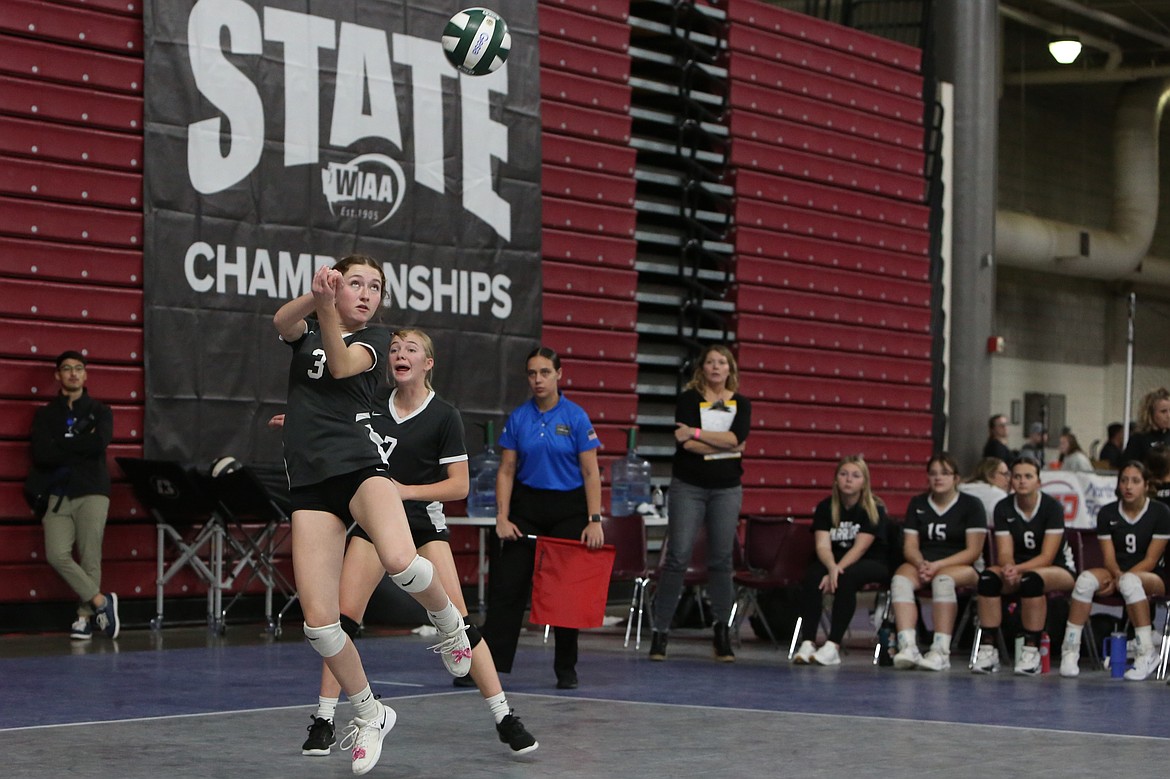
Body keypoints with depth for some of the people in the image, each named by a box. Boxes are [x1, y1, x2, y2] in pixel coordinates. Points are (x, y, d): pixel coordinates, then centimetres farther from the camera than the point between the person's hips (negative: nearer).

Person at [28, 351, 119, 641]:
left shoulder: (100, 411, 10)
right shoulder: (45, 414, 12)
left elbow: (99, 443, -10)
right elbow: (41, 454, -4)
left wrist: (61, 445, -5)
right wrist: (80, 447, -5)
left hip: (92, 492, -1)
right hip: (58, 494, 1)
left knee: (90, 557, -6)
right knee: (57, 555, -13)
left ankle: (85, 616, 3)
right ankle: (101, 601, -2)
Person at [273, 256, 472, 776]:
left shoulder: (374, 339, 13)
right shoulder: (306, 330, 17)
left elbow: (342, 365, -10)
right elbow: (281, 321, -8)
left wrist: (327, 309, -26)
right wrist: (316, 296, -30)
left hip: (360, 466, -2)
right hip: (310, 484, 2)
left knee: (400, 561, -33)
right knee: (318, 622, -7)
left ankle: (448, 621, 0)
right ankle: (369, 714, 16)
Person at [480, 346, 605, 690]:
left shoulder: (576, 417, -5)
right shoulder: (518, 417, 2)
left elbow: (591, 473, -6)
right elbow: (506, 471, 3)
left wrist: (594, 520, -13)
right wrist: (502, 518, -6)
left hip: (568, 508, -2)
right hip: (527, 504, 2)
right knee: (507, 584, -4)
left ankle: (566, 670, 16)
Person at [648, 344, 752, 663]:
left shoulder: (741, 404, 7)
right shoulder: (688, 399, 0)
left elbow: (737, 438, -12)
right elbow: (686, 444, -13)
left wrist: (696, 434, -15)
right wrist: (724, 446, -11)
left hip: (727, 489, 2)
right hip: (688, 485, -2)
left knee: (721, 561, 4)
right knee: (678, 558, -6)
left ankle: (722, 631, 12)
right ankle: (660, 631, -3)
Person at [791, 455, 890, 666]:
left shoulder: (874, 509, -9)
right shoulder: (825, 507, 1)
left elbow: (860, 548, -18)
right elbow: (823, 546, -11)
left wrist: (837, 570, -31)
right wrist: (832, 568, -32)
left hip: (872, 564, -3)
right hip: (835, 561, 3)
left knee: (846, 578, -36)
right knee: (812, 576, -29)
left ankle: (833, 646, -40)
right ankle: (807, 643, -35)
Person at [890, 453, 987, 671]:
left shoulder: (971, 505, 3)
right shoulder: (917, 504, 15)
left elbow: (973, 551, -5)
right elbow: (910, 546, 8)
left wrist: (937, 565, -17)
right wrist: (921, 563, -15)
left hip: (961, 567, -3)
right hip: (923, 564, 3)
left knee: (943, 579, -38)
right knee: (900, 578, -30)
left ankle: (941, 651, -45)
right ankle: (908, 647, -44)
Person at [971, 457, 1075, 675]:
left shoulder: (1052, 507, -14)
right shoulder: (1003, 508, -3)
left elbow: (1047, 557, -19)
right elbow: (1005, 553, -8)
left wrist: (1018, 569, -35)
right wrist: (1008, 568, -32)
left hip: (1058, 570, -4)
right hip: (1018, 569, 4)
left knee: (1031, 579, -38)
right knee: (988, 577, -27)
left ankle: (1032, 651, -34)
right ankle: (988, 649, -27)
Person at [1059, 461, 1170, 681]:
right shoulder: (1107, 513, 4)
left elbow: (1151, 560, -9)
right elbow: (1109, 556, 0)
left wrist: (1121, 579, -21)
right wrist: (1117, 575, -23)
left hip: (1152, 577, -3)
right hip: (1115, 573, 3)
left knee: (1130, 582, -39)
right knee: (1086, 579, -30)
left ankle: (1147, 654, -33)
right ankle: (1070, 651, -27)